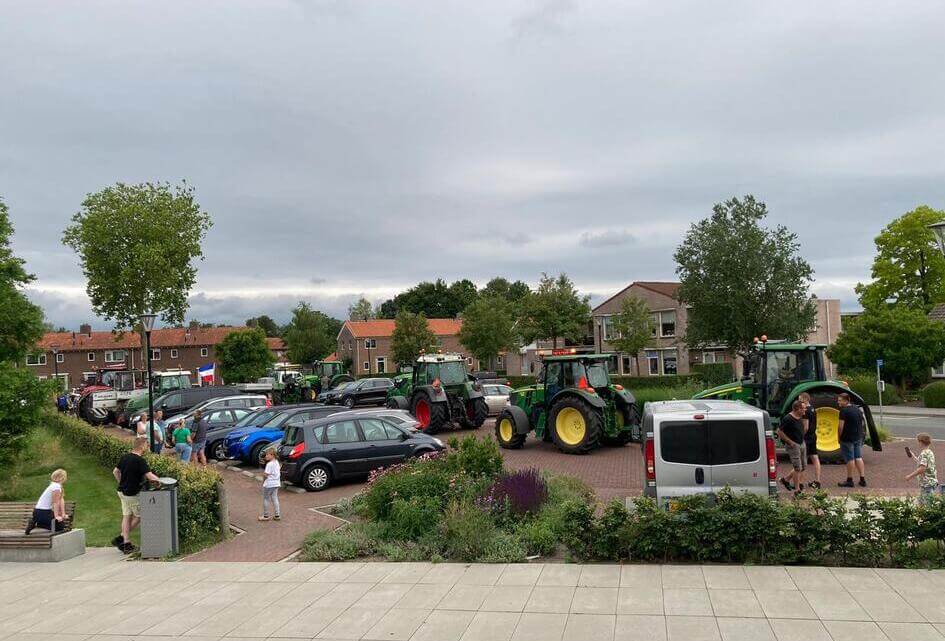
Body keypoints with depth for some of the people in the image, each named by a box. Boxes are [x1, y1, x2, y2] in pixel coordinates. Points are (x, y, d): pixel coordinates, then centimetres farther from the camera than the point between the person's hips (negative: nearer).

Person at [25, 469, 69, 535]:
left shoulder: (54, 485, 13)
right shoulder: (56, 486, -17)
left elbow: (61, 500, 10)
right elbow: (55, 503, -19)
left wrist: (63, 514, 9)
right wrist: (56, 516, -19)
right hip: (42, 512, -10)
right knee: (61, 525, -12)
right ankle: (36, 524, -9)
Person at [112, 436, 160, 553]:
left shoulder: (125, 457, 4)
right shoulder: (140, 460, -21)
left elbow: (115, 472, 14)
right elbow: (150, 477, -26)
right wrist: (157, 480, -7)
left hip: (122, 491, 8)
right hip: (132, 494, -8)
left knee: (126, 516, 13)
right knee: (139, 516, 8)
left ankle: (126, 543, 17)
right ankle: (121, 538, 11)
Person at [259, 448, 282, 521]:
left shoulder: (269, 464, -20)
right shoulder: (277, 462, 6)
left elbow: (266, 474, -22)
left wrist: (263, 472, -3)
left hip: (269, 484, -8)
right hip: (276, 483, 8)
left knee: (266, 499, 5)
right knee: (275, 499, 13)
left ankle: (266, 516, 11)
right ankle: (277, 515, 15)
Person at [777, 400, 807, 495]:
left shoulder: (800, 417, 7)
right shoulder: (788, 418, -19)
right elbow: (779, 431, -19)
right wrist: (790, 442, -17)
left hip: (802, 443, 9)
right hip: (793, 445, -9)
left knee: (803, 467, 14)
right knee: (798, 468, -6)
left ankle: (786, 479, 27)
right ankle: (797, 489, 3)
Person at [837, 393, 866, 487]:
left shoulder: (844, 411, -16)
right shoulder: (857, 409, 10)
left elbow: (841, 426, -19)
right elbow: (861, 423, 17)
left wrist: (839, 437, -8)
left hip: (847, 439, -8)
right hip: (858, 438, 8)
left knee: (850, 459, -2)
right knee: (858, 457, 12)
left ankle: (849, 480, 5)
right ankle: (862, 479, 13)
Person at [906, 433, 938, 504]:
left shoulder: (924, 453, -17)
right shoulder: (930, 452, 13)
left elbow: (922, 468, -26)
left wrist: (910, 476, -18)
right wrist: (913, 457, 32)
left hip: (927, 483, -10)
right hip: (932, 482, 10)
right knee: (921, 502, 16)